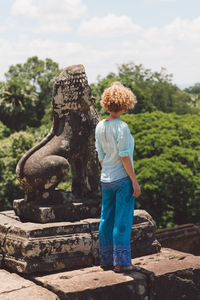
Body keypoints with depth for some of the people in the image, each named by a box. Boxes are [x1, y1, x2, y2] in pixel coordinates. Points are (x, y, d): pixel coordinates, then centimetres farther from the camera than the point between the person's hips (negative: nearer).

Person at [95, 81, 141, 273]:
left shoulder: (100, 126, 6)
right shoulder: (121, 127, -15)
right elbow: (124, 157, -17)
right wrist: (135, 182, -12)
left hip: (106, 180, 7)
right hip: (123, 179, -7)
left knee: (107, 220, 12)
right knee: (123, 221, 0)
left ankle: (106, 260, 20)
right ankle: (121, 262, 5)